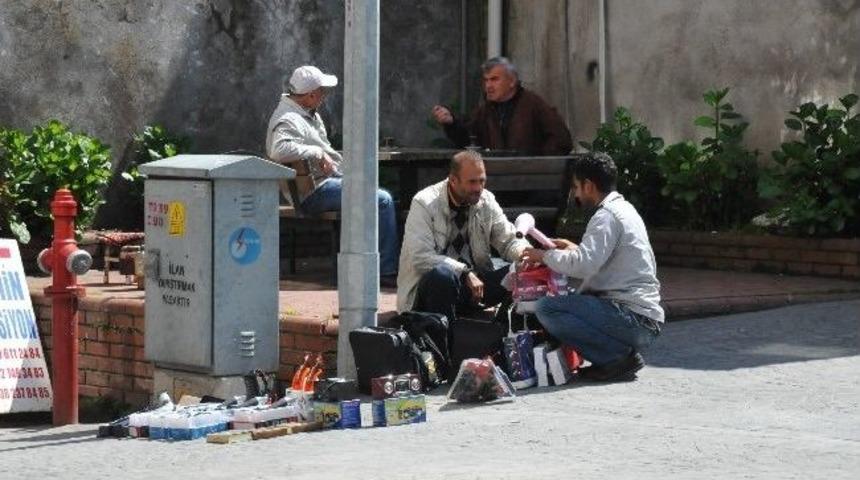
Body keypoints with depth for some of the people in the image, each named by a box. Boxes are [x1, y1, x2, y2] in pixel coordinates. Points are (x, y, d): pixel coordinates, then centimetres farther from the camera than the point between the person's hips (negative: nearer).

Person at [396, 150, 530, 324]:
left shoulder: (486, 201, 3)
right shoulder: (424, 204, -13)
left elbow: (509, 240, 7)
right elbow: (420, 258, -22)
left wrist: (525, 253, -18)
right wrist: (464, 272, -31)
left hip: (474, 282, 5)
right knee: (443, 274, -39)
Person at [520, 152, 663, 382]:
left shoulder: (606, 216, -11)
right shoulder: (624, 209, 18)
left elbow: (583, 265, -23)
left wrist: (545, 256, -8)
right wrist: (575, 248, 22)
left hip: (634, 319, -10)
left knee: (546, 308, -17)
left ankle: (618, 356, -13)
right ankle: (625, 353, 7)